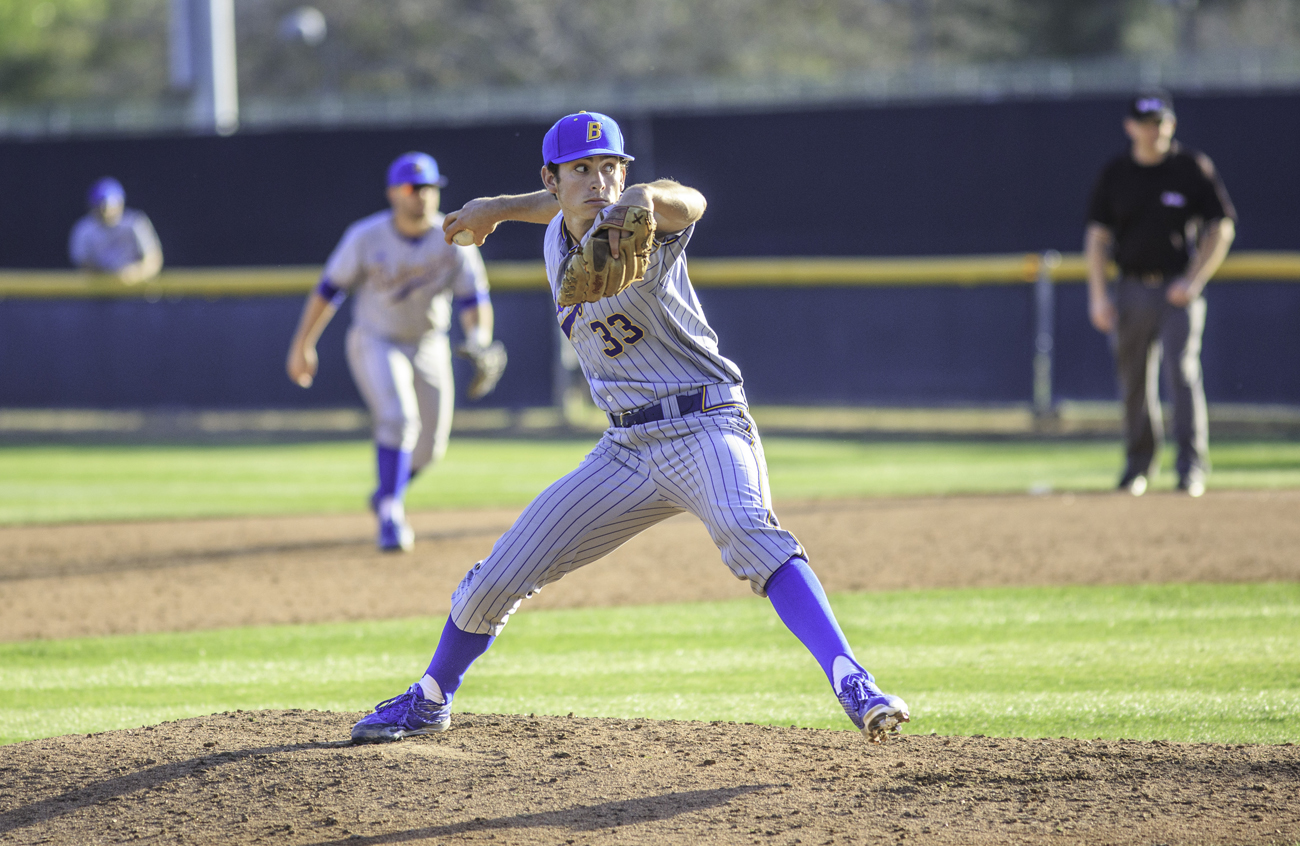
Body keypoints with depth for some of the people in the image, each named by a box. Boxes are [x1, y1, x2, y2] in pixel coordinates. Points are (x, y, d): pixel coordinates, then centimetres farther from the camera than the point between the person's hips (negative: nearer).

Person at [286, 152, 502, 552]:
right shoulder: (366, 237, -17)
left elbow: (473, 298, -16)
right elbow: (329, 289, -8)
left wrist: (479, 335, -37)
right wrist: (302, 345, -6)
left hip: (429, 348, 3)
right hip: (376, 343, -3)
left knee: (429, 447, 10)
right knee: (398, 419, -26)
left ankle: (387, 495, 39)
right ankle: (391, 514, -16)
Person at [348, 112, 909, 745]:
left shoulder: (638, 232, -13)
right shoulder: (558, 240, 7)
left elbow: (689, 203, -38)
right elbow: (567, 205, 32)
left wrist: (646, 198, -59)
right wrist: (498, 207, 38)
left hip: (704, 428, -6)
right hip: (626, 449, 7)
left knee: (749, 532, -37)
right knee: (499, 576, 7)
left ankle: (853, 686, -47)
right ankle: (430, 701, 32)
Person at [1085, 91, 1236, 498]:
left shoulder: (1193, 168, -1)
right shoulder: (1114, 174, 6)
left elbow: (1222, 228, 0)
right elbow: (1097, 235, 9)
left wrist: (1194, 281, -9)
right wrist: (1098, 294, -1)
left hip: (1179, 287, -3)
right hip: (1132, 290, 3)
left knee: (1182, 370, -14)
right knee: (1134, 379, 6)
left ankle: (1191, 466, -13)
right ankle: (1139, 462, 21)